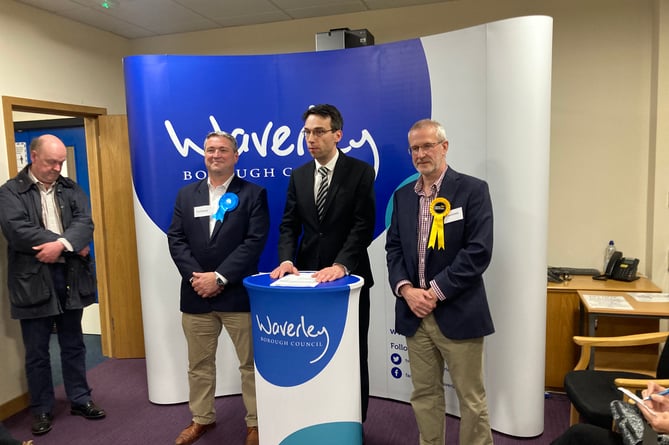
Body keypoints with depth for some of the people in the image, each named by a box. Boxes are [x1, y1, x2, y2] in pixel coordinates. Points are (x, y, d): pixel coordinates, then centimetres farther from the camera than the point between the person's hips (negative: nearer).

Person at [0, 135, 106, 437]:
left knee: (73, 344, 14)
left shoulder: (71, 188, 9)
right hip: (33, 279, -3)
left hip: (70, 275, 3)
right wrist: (73, 246, -16)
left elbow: (85, 223, -5)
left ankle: (80, 399, 28)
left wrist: (61, 244, -25)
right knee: (37, 351, 9)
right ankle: (42, 409, 25)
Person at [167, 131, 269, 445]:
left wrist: (219, 277, -16)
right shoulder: (186, 194, 11)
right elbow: (176, 239, 4)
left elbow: (255, 241, -11)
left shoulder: (253, 194, -1)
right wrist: (196, 276, -11)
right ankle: (202, 418, 35)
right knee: (199, 363, 16)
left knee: (251, 363, 6)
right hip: (196, 294, 4)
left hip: (238, 293, -3)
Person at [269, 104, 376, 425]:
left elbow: (364, 226, -13)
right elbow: (289, 225, 5)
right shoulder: (298, 175, 8)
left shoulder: (361, 172, -5)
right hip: (309, 276, 4)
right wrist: (287, 259, -13)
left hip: (348, 277, -3)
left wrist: (341, 265, -25)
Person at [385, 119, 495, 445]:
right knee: (424, 395, 15)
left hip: (458, 313, -4)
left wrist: (436, 291, -16)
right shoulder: (402, 195, 11)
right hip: (415, 313, 5)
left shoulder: (473, 190, -6)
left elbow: (478, 251, -13)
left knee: (471, 399, 8)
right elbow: (393, 248, 9)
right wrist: (405, 289, -8)